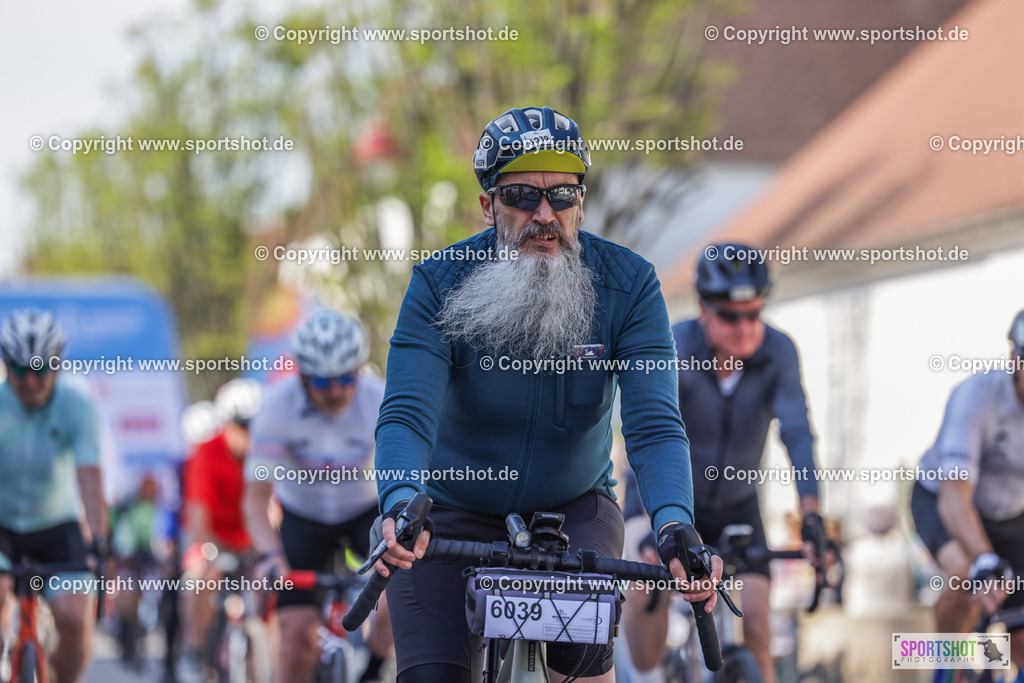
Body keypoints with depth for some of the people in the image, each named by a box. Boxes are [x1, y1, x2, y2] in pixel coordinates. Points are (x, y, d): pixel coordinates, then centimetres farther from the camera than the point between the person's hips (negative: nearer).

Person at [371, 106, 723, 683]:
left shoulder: (629, 285, -15)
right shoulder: (441, 284, -17)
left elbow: (654, 423, -24)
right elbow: (407, 414, -28)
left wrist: (675, 528, -43)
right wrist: (401, 506, -50)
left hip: (573, 506, 0)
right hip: (454, 513, 0)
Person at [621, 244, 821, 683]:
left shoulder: (777, 352, -20)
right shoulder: (672, 348, -26)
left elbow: (797, 432, -30)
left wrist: (811, 517, -43)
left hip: (736, 503, 2)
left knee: (755, 623, -10)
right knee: (646, 587, -27)